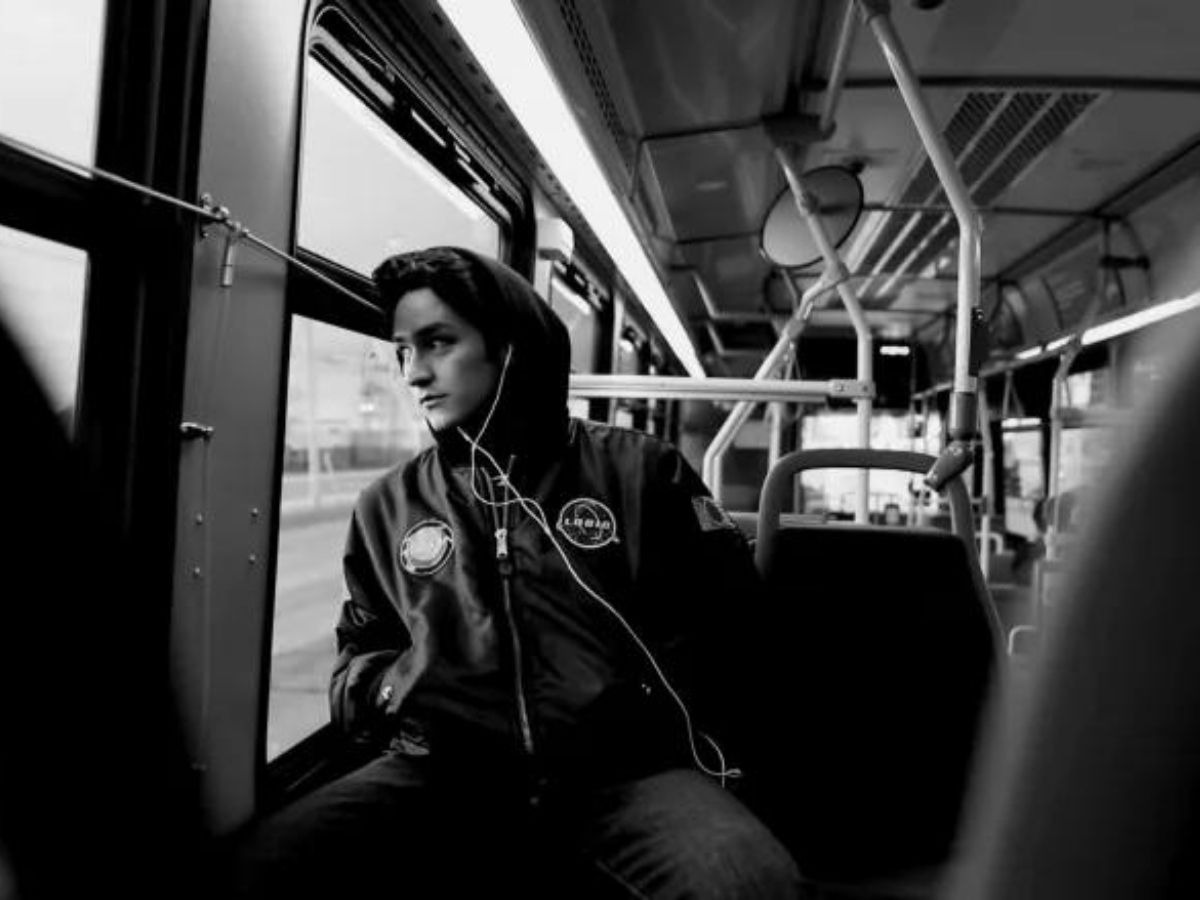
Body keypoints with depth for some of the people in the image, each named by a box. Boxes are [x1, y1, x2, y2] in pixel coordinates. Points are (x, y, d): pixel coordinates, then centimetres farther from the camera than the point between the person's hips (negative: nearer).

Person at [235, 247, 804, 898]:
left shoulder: (638, 472, 8)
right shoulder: (387, 507, 16)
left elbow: (726, 624, 11)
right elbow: (362, 651, 25)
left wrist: (661, 716, -3)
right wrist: (392, 687, 3)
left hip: (625, 771, -2)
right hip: (443, 771, 3)